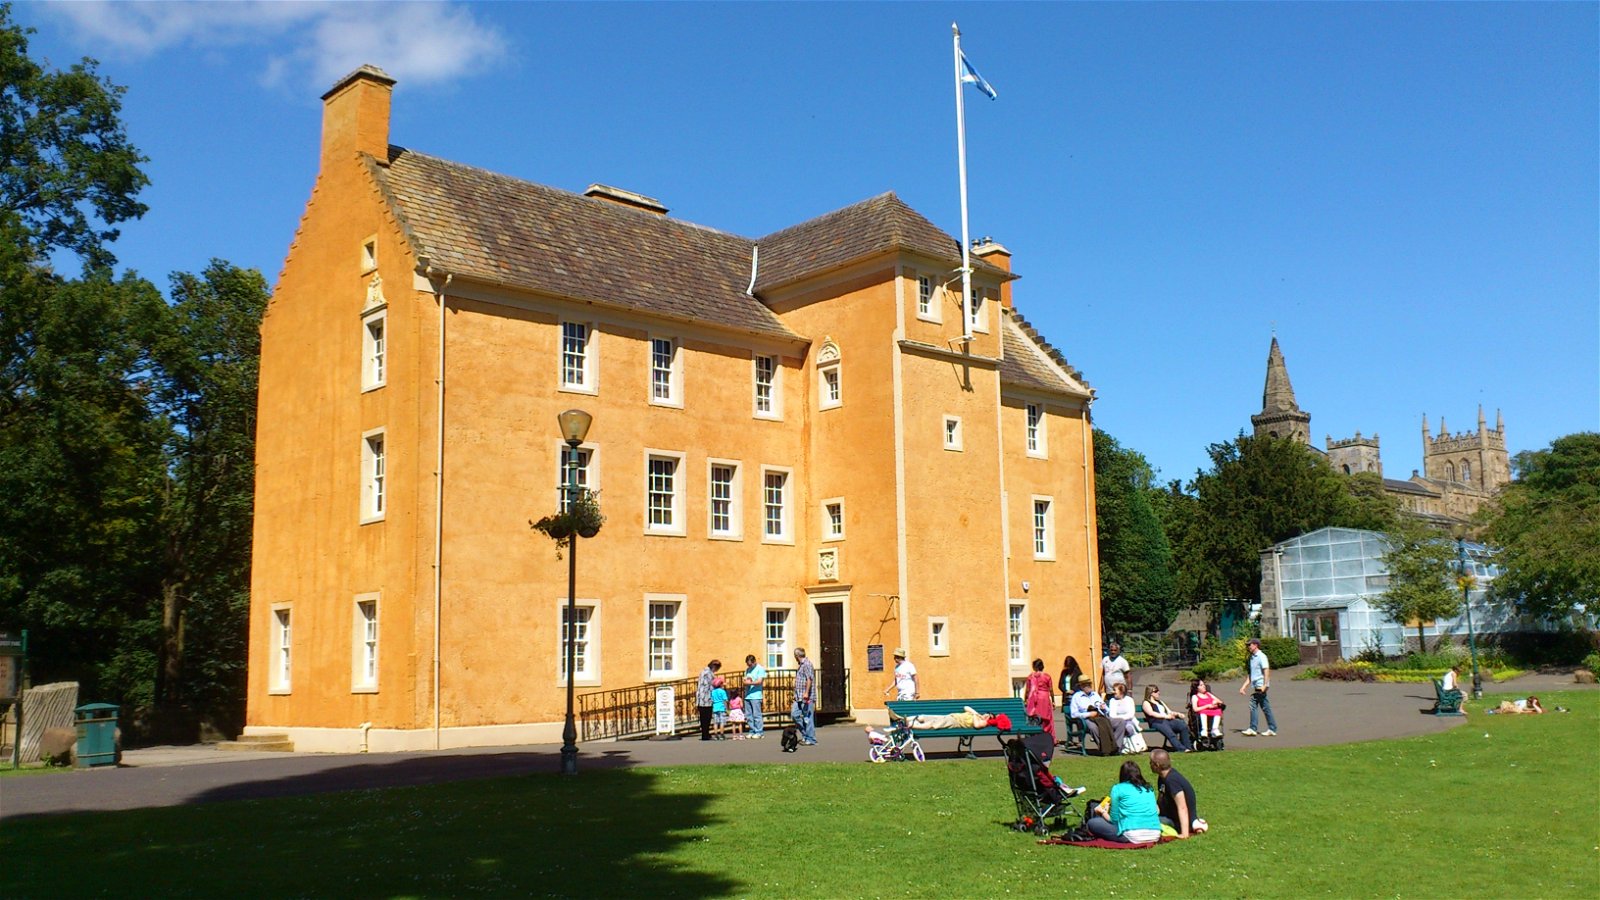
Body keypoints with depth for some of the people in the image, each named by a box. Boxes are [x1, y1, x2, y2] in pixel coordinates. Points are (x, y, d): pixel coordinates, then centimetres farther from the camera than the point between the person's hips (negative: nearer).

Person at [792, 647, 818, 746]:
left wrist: (806, 693, -25)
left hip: (807, 697, -10)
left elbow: (809, 679, -20)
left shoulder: (807, 664, -12)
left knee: (807, 718, -5)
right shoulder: (800, 665, 18)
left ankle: (810, 739, 1)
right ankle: (805, 735, 16)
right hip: (799, 697, 10)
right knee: (794, 714, 7)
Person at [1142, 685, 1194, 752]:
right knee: (1170, 732, -35)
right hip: (1157, 722, -7)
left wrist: (1178, 714, 7)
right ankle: (1181, 749, -41)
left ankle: (1188, 747, -22)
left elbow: (1169, 712, 28)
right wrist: (1165, 716, -14)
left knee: (1183, 725, -20)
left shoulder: (1160, 702, 32)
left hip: (1167, 720, 7)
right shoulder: (1146, 703, 8)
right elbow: (1151, 713, -9)